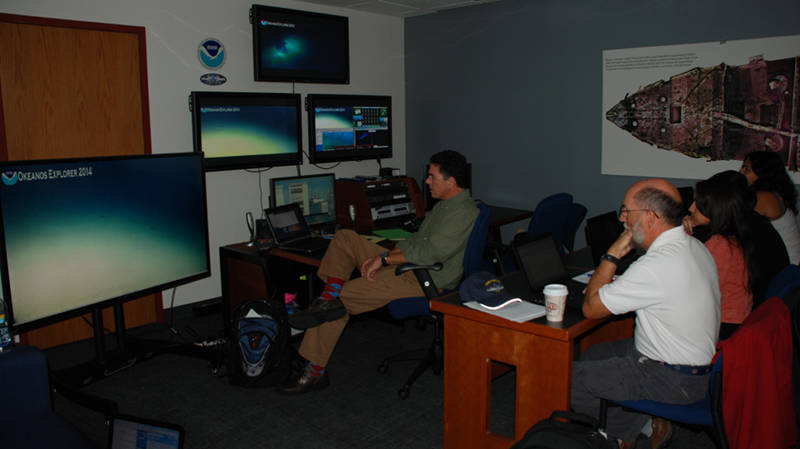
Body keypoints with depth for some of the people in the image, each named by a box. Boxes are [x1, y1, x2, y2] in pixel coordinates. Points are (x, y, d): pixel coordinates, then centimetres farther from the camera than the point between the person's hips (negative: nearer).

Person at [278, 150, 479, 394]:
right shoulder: (444, 204, 15)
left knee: (344, 295, -14)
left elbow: (430, 253, -25)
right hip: (407, 265, 11)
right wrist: (382, 257, 3)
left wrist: (385, 258, -19)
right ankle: (330, 298, -11)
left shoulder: (462, 213, -17)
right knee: (345, 238, 4)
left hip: (425, 280, -10)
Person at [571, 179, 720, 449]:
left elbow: (591, 307, -20)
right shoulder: (694, 247, 0)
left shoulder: (657, 265, -30)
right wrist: (614, 287, 5)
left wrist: (614, 254, -15)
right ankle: (647, 423, 16)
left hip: (668, 380, -9)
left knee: (568, 378, -4)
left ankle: (643, 426, 11)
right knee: (592, 355, 20)